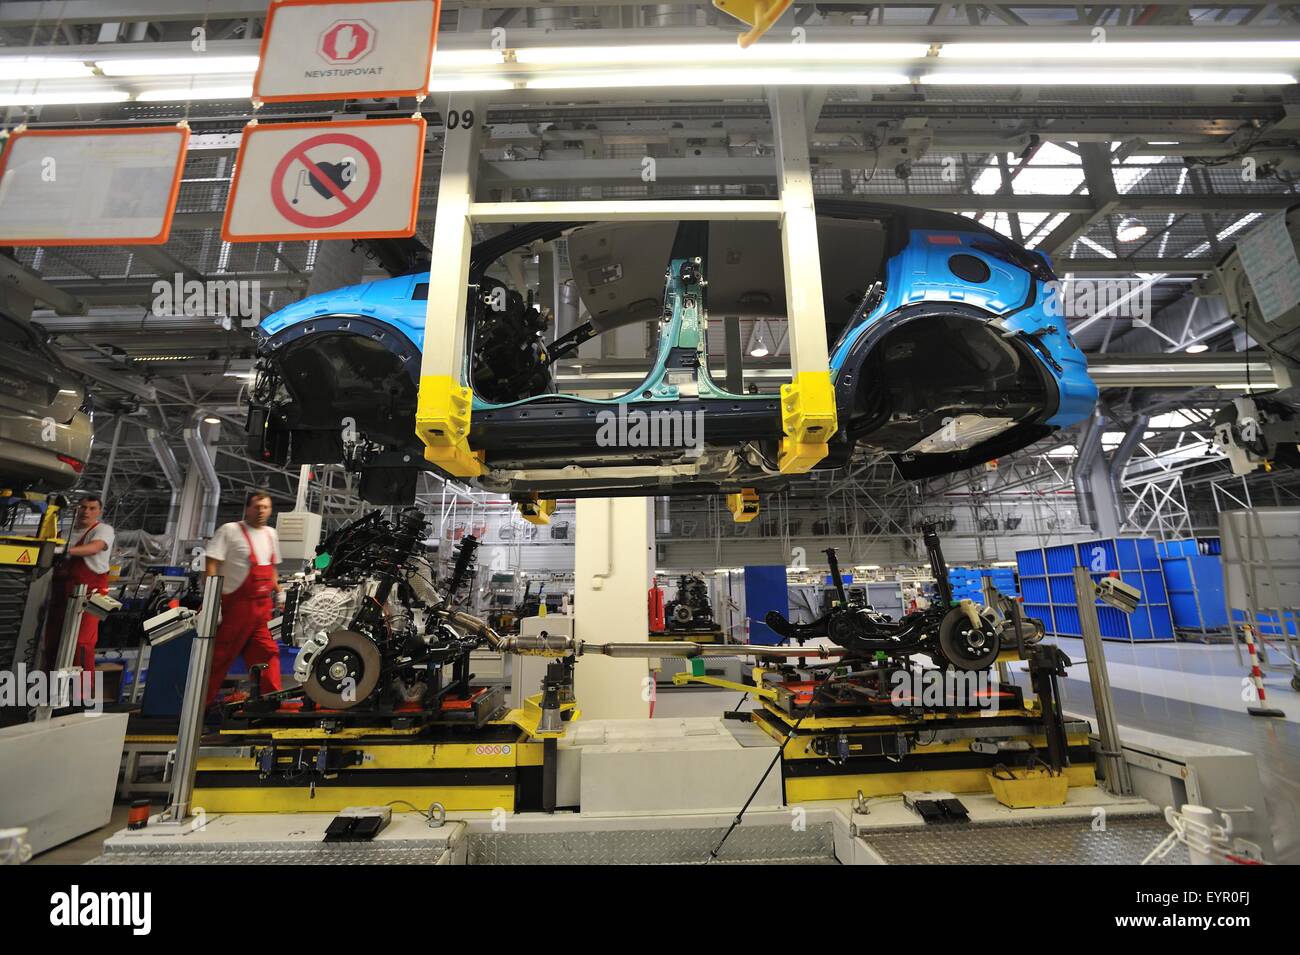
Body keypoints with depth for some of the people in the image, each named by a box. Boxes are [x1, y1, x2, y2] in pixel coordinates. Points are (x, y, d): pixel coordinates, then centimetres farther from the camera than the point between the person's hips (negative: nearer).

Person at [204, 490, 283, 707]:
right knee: (221, 655, 1)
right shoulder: (230, 530, -7)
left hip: (264, 605, 6)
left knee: (268, 652, 7)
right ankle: (203, 701, 16)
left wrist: (278, 590, 16)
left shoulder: (271, 534, 14)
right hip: (236, 604, -6)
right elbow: (211, 565, -13)